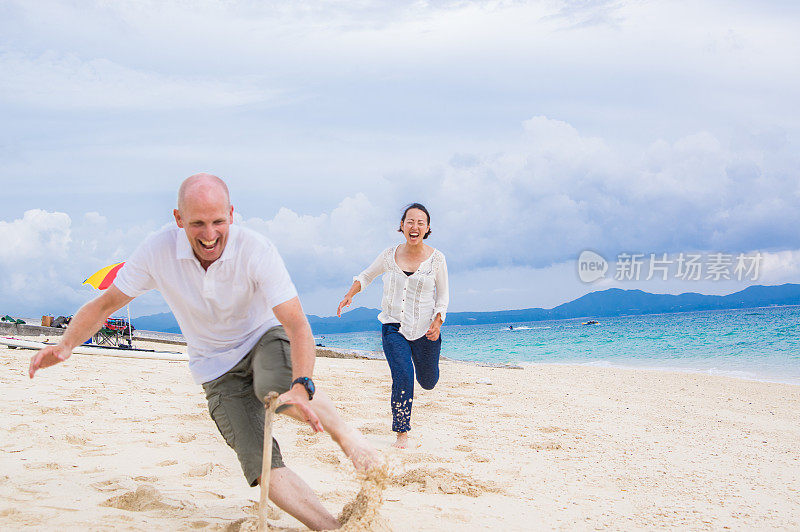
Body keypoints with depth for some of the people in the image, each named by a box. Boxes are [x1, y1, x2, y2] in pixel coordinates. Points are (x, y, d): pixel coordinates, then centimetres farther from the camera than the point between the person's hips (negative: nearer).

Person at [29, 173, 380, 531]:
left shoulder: (257, 251, -25)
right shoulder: (158, 251, -17)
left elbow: (297, 325, -30)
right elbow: (105, 304, -6)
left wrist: (301, 387, -47)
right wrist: (66, 345, -24)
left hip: (265, 339, -2)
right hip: (218, 369, 2)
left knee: (277, 391, -39)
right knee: (261, 464, -16)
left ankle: (346, 436, -15)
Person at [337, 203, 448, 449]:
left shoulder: (436, 258, -6)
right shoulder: (390, 255, -3)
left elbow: (443, 294, 4)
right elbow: (366, 276, 14)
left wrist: (438, 321, -11)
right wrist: (349, 295, -2)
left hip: (425, 329, 1)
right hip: (393, 327, -1)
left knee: (428, 382, 14)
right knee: (403, 378, -17)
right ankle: (402, 433, -1)